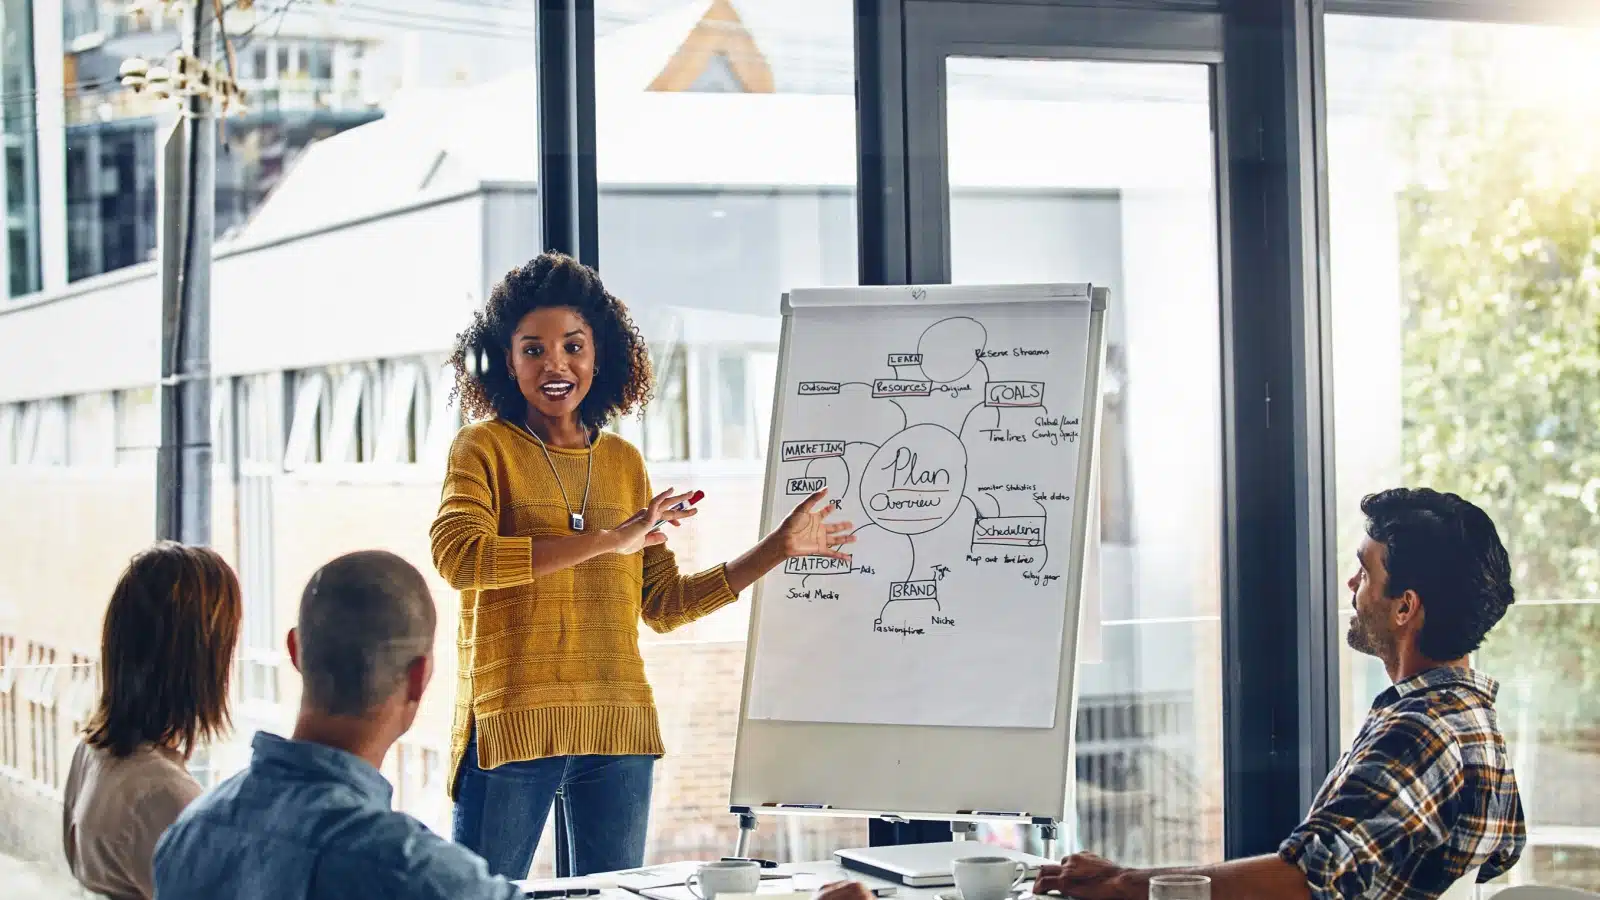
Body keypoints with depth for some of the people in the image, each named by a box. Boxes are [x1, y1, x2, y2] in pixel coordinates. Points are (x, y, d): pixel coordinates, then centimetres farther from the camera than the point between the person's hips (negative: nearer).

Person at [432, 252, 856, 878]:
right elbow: (457, 555, -18)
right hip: (511, 724, -4)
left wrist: (779, 548, 12)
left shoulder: (623, 463, 15)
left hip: (617, 729, 5)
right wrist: (608, 540, -19)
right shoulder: (485, 448, 1)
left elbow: (663, 604, 17)